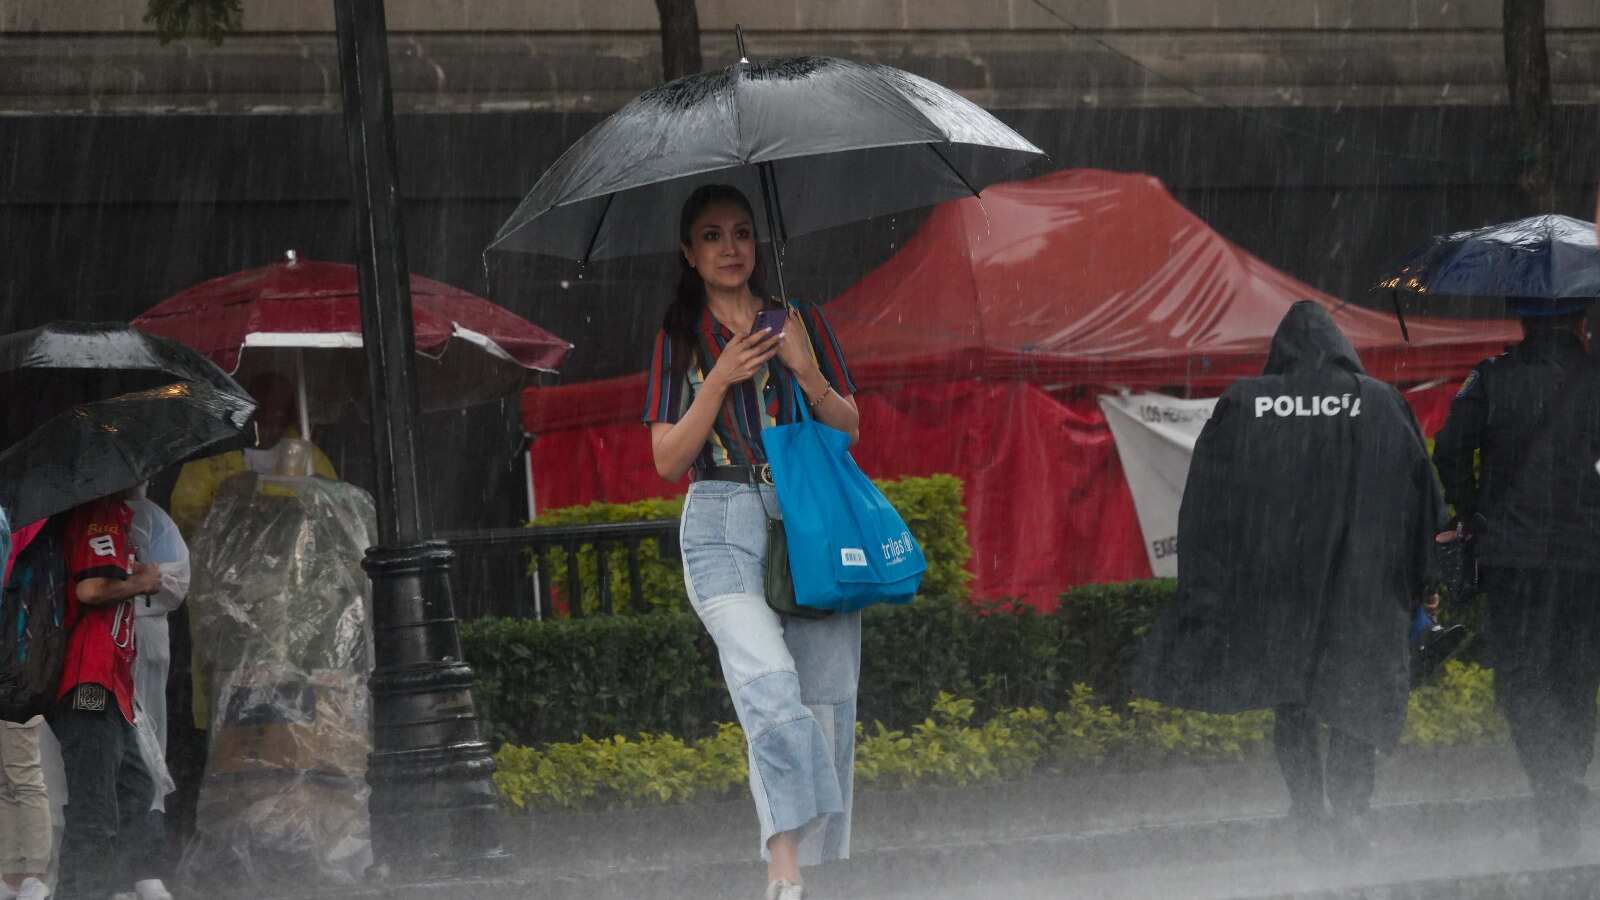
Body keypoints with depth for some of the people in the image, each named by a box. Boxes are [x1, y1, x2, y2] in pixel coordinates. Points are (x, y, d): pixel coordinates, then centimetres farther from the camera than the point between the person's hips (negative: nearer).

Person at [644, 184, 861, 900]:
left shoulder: (800, 321, 13)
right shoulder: (679, 339, 11)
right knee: (769, 681, -23)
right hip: (724, 525, -2)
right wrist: (720, 380, -8)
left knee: (828, 701, -5)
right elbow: (668, 460, 5)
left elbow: (850, 428, 11)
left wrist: (810, 374, -8)